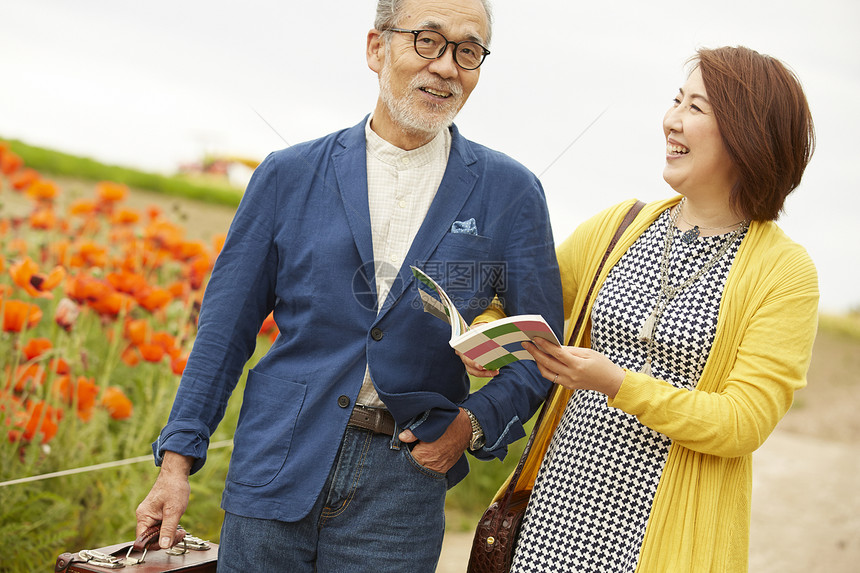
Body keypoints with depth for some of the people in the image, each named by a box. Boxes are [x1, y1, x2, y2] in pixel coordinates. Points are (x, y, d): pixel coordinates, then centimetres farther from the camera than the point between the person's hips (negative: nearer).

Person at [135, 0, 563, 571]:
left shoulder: (510, 193, 2)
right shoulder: (289, 175, 3)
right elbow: (227, 325, 5)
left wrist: (476, 421, -8)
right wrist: (177, 460, 1)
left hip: (400, 487, 0)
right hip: (276, 473, 1)